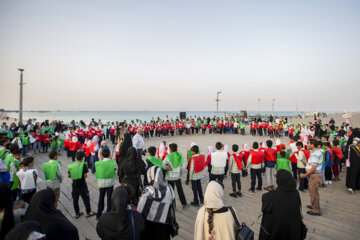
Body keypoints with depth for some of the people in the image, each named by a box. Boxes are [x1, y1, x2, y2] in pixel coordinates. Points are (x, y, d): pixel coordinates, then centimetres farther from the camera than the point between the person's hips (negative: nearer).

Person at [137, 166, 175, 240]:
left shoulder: (148, 191, -23)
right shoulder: (169, 189, -12)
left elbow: (140, 210, -16)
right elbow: (172, 207, 0)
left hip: (148, 226, -3)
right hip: (163, 227, 3)